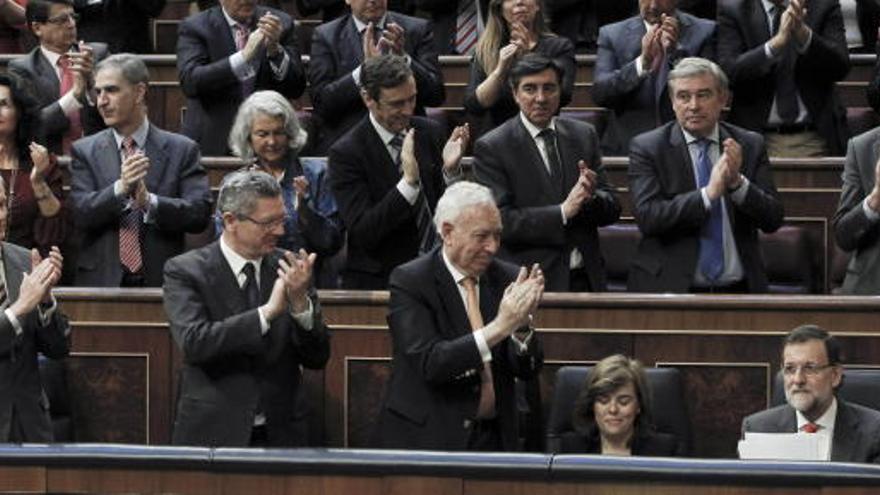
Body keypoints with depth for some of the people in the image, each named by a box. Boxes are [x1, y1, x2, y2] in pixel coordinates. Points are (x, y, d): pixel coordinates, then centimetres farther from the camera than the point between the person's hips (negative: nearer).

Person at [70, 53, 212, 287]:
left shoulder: (182, 150, 6)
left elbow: (200, 214, -3)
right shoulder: (85, 151, 9)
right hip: (102, 282, 0)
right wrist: (120, 188, -19)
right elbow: (81, 213, -2)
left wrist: (150, 201, -17)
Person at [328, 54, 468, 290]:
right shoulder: (345, 153, -8)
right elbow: (363, 233, -16)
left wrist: (450, 170, -10)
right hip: (377, 283, -4)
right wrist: (409, 181, -24)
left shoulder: (430, 133, 7)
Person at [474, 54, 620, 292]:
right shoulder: (492, 147, -5)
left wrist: (590, 197, -14)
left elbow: (612, 209, 8)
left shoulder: (584, 135, 10)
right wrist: (562, 212, -20)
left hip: (586, 279, 4)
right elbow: (500, 220, -14)